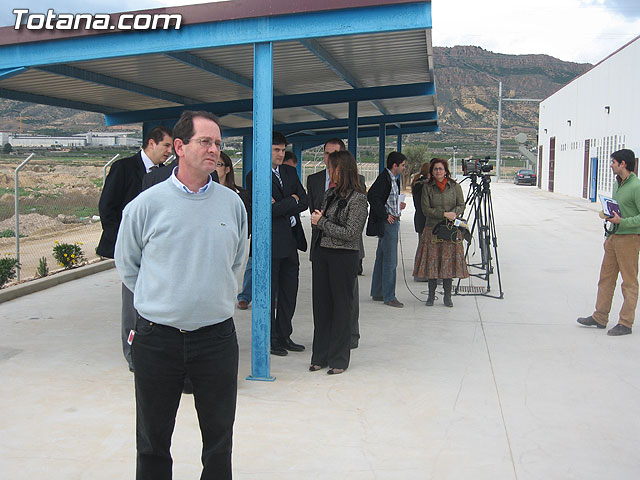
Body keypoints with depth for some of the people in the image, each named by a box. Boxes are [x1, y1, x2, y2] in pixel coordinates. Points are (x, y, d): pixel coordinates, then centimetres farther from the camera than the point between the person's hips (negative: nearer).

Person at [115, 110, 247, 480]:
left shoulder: (233, 204, 1)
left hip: (217, 336, 2)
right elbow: (127, 265, 8)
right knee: (153, 440, 13)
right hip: (157, 338, -1)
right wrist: (161, 299, 9)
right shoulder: (147, 204, -5)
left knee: (219, 436, 13)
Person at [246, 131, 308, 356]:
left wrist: (282, 205, -10)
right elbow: (268, 209, -18)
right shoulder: (254, 176, -9)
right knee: (269, 294, 3)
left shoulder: (290, 172, 13)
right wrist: (292, 200, -8)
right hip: (270, 243, -7)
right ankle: (270, 339, 12)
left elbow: (304, 202, 6)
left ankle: (284, 336, 24)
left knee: (289, 293, 12)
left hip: (290, 241, 7)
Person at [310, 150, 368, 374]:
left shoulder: (358, 198, -11)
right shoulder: (331, 193, 11)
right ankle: (321, 356, 21)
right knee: (321, 304, 10)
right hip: (322, 253, 7)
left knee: (341, 306, 4)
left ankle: (338, 358, 15)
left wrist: (322, 222, -12)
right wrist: (317, 220, 0)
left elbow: (350, 233, -17)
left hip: (344, 257, -7)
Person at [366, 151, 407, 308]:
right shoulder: (384, 178, -15)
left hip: (392, 222, 10)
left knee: (382, 259, 14)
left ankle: (377, 293, 22)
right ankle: (389, 297, -1)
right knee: (390, 261, -6)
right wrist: (385, 215, -21)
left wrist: (398, 205, 8)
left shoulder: (394, 179, 15)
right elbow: (372, 196, -25)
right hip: (387, 223, -10)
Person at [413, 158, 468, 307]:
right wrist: (445, 214, -13)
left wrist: (455, 214, -15)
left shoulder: (455, 186, 6)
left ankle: (447, 295, 10)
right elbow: (426, 209, -4)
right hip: (432, 229, -1)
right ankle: (431, 295, 11)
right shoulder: (427, 187, 3)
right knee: (432, 261, -1)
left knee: (449, 260, 1)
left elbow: (461, 205, 6)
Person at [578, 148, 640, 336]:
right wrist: (608, 214, 8)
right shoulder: (617, 184, 12)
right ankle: (600, 317, 21)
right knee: (606, 278, 13)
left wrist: (622, 222, -23)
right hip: (613, 236, 9)